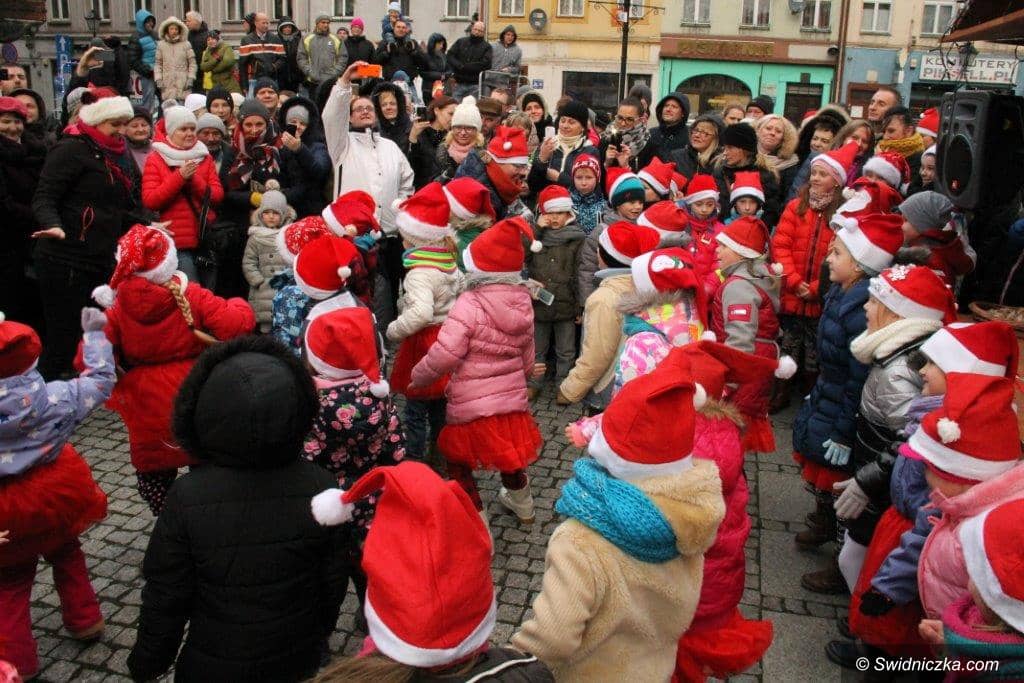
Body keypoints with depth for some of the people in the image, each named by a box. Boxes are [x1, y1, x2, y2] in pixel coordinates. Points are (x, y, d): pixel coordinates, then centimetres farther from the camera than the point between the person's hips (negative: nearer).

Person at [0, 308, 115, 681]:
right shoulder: (54, 397, -17)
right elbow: (101, 381, -2)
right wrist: (95, 334, 4)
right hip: (57, 495, 2)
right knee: (66, 553, 28)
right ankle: (85, 621, 38)